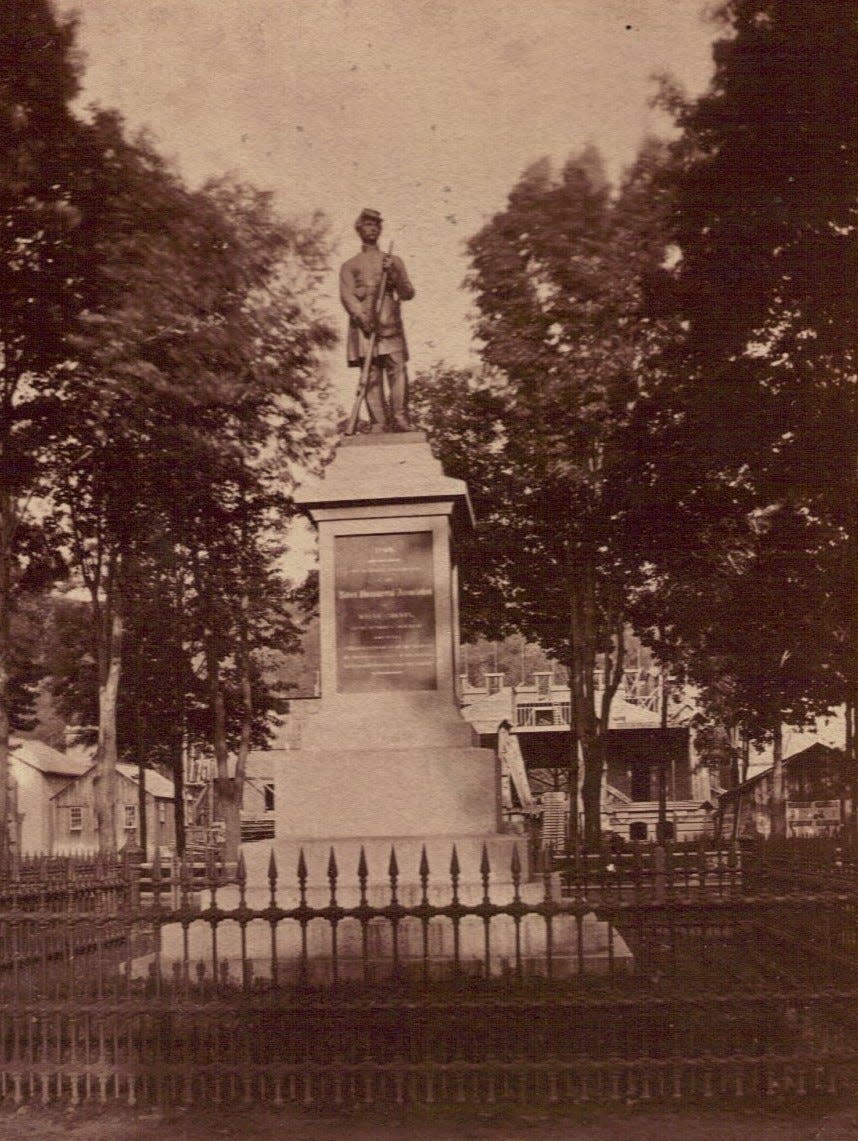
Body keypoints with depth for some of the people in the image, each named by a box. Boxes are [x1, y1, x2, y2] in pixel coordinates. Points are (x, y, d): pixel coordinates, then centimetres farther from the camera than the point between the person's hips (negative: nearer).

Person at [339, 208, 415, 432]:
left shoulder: (394, 261, 23)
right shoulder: (349, 266, 19)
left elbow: (408, 294, 15)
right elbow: (347, 295, 4)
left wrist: (394, 275, -4)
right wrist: (362, 317, -15)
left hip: (391, 326, 1)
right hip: (363, 325, -1)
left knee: (398, 370, -14)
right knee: (371, 376, -8)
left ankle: (400, 419, -16)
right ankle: (378, 424, -11)